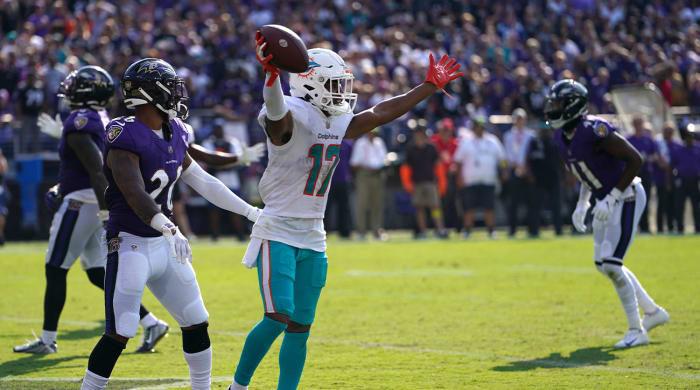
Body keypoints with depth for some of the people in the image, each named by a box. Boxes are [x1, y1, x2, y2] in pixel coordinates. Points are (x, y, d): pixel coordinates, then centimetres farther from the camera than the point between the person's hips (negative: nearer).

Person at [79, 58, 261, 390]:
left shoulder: (172, 136, 8)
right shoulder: (125, 139, -19)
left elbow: (203, 182, 17)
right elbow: (135, 194, -33)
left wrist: (252, 212, 20)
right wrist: (170, 230, -47)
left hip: (165, 244, 8)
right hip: (131, 246, -8)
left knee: (196, 323, 14)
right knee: (119, 334, -13)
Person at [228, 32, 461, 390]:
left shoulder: (337, 125, 10)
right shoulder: (292, 118, -16)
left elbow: (381, 113, 21)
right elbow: (276, 110, -39)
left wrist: (430, 86, 25)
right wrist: (271, 76, -62)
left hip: (312, 239, 8)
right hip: (277, 233, -8)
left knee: (300, 327, 6)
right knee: (279, 317, -17)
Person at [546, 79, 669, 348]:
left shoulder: (594, 131, -24)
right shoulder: (562, 137, 4)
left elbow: (635, 159, -23)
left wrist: (611, 198, -24)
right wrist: (581, 206, 10)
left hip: (626, 198, -10)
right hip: (607, 202, 10)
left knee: (611, 264, -13)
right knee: (603, 264, 14)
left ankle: (636, 330, -2)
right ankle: (653, 312, 28)